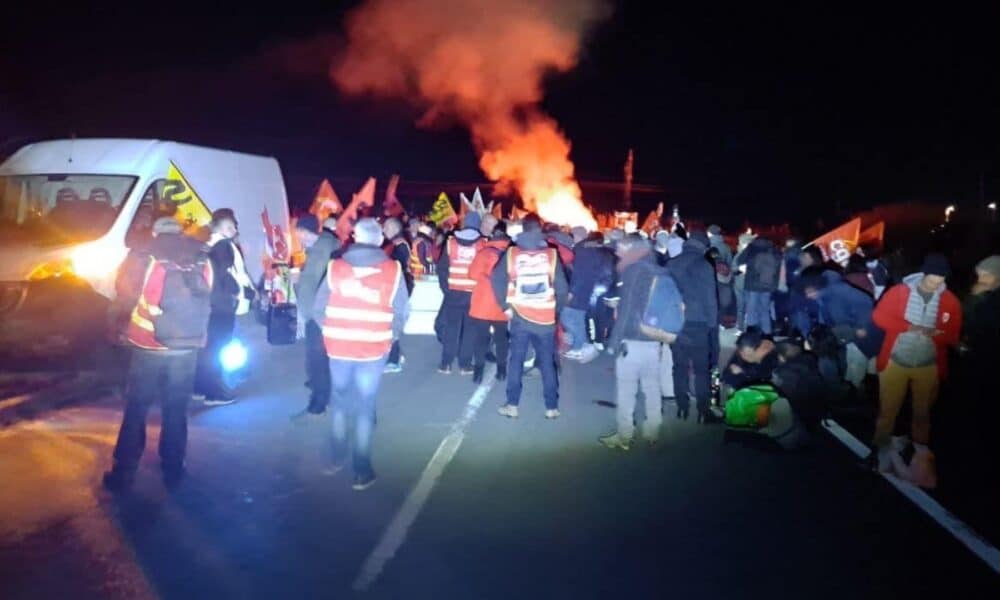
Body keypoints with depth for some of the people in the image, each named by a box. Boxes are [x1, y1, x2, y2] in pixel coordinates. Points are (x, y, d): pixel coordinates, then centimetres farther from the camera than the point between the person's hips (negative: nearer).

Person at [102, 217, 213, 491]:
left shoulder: (144, 257, -6)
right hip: (187, 348, 2)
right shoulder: (202, 260, 3)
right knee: (176, 412, 13)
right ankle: (173, 471, 19)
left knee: (135, 412, 8)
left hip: (149, 347, -2)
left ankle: (123, 474, 13)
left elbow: (125, 294, 4)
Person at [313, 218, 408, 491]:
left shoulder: (335, 267, 0)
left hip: (337, 345, 2)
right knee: (365, 406, 6)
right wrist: (391, 336, 10)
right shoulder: (393, 270, -6)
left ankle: (338, 458, 31)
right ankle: (362, 471, 10)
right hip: (373, 348, -2)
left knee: (340, 398, 20)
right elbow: (401, 312, -7)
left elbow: (319, 306, 1)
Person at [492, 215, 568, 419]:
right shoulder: (551, 254, -3)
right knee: (548, 363, 9)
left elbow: (496, 278, -5)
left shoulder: (511, 253, 0)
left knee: (516, 361, 11)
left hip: (520, 317, 0)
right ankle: (552, 407, 14)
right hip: (546, 319, 0)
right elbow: (562, 287, -4)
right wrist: (556, 309, 10)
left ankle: (512, 405, 13)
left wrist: (505, 306, 2)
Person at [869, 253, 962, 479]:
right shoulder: (899, 291, -10)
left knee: (923, 411, 18)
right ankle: (882, 451, 23)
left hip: (929, 366, 2)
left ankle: (921, 450, 36)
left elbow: (954, 335, -4)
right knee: (888, 409, 7)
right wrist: (908, 327, -21)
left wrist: (936, 333, -26)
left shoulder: (950, 301, -5)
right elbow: (879, 316, -10)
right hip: (895, 361, -1)